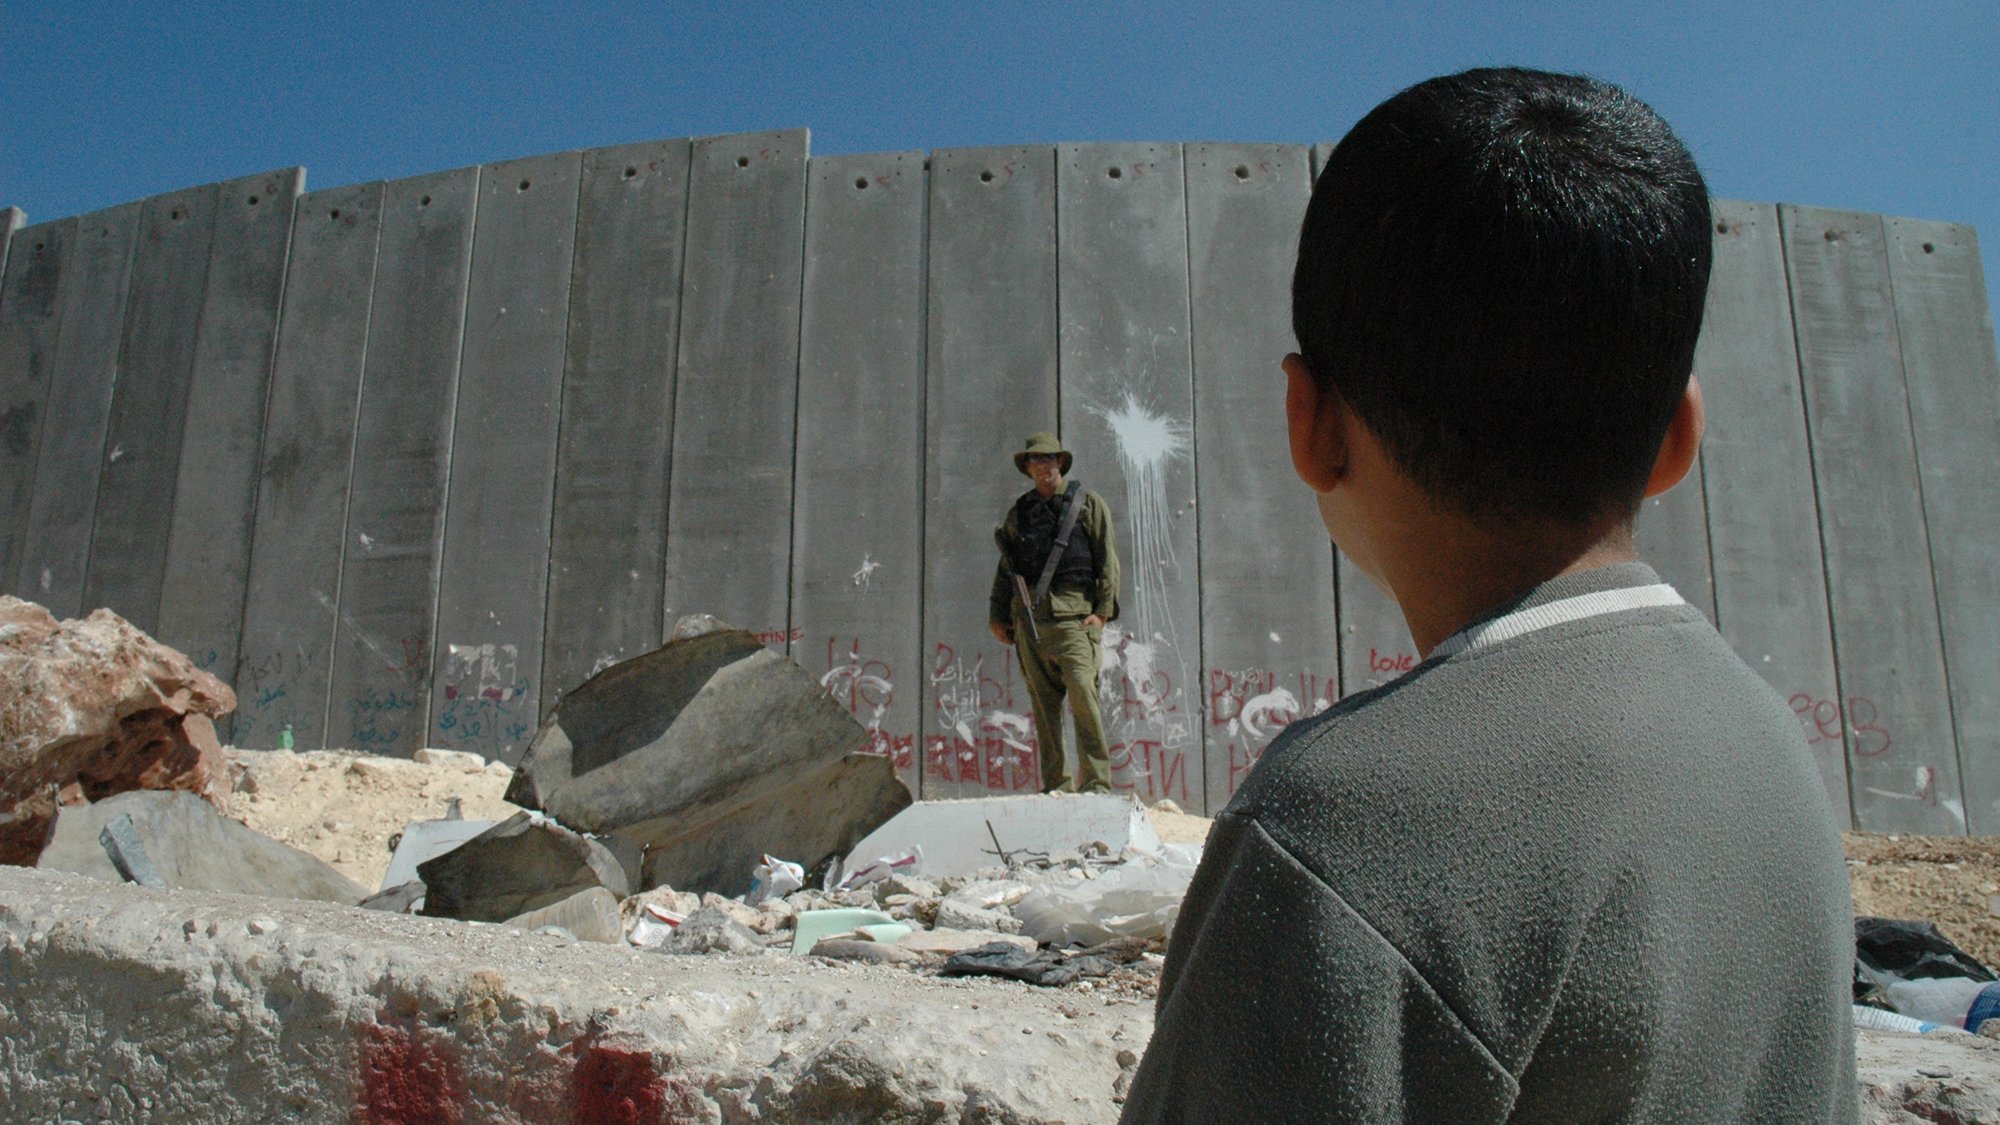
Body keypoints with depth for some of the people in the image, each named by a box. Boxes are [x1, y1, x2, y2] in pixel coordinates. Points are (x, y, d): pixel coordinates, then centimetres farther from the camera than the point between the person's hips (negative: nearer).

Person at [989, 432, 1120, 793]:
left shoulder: (1089, 504, 9)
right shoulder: (1018, 513, 19)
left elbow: (1108, 560, 3)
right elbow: (1005, 568, 22)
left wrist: (1103, 610, -6)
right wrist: (998, 617, 15)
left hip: (1073, 616, -4)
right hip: (1029, 619, 4)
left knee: (1083, 696, -13)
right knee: (1043, 704, 3)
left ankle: (1095, 784, -9)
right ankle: (1054, 785, 8)